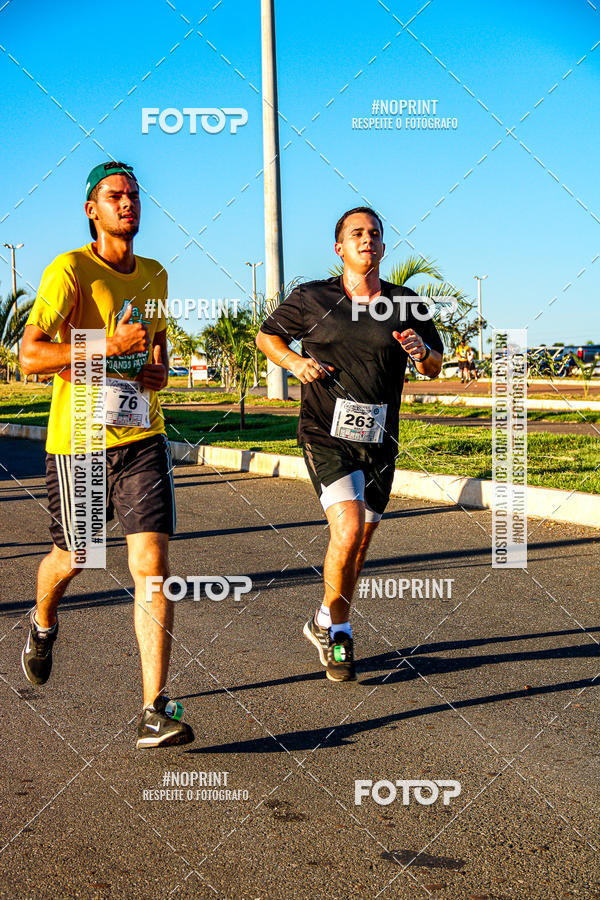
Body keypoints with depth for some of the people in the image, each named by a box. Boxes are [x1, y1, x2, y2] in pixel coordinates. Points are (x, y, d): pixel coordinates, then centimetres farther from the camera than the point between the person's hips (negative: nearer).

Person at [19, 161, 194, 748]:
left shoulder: (155, 275, 11)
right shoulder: (69, 270, -9)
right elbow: (30, 355, -17)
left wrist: (159, 367, 5)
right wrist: (109, 346, -26)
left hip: (142, 439, 3)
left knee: (152, 565, -10)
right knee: (72, 557, 15)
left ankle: (155, 711, -10)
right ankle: (43, 623, 52)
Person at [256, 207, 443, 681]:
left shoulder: (405, 304, 5)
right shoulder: (312, 299, -2)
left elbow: (435, 367, 13)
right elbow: (267, 335, 13)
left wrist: (422, 351, -10)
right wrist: (294, 360, -7)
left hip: (379, 439, 4)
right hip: (326, 434, -4)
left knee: (360, 544, 11)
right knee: (349, 528, -20)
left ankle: (326, 625, 34)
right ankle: (337, 626, 3)